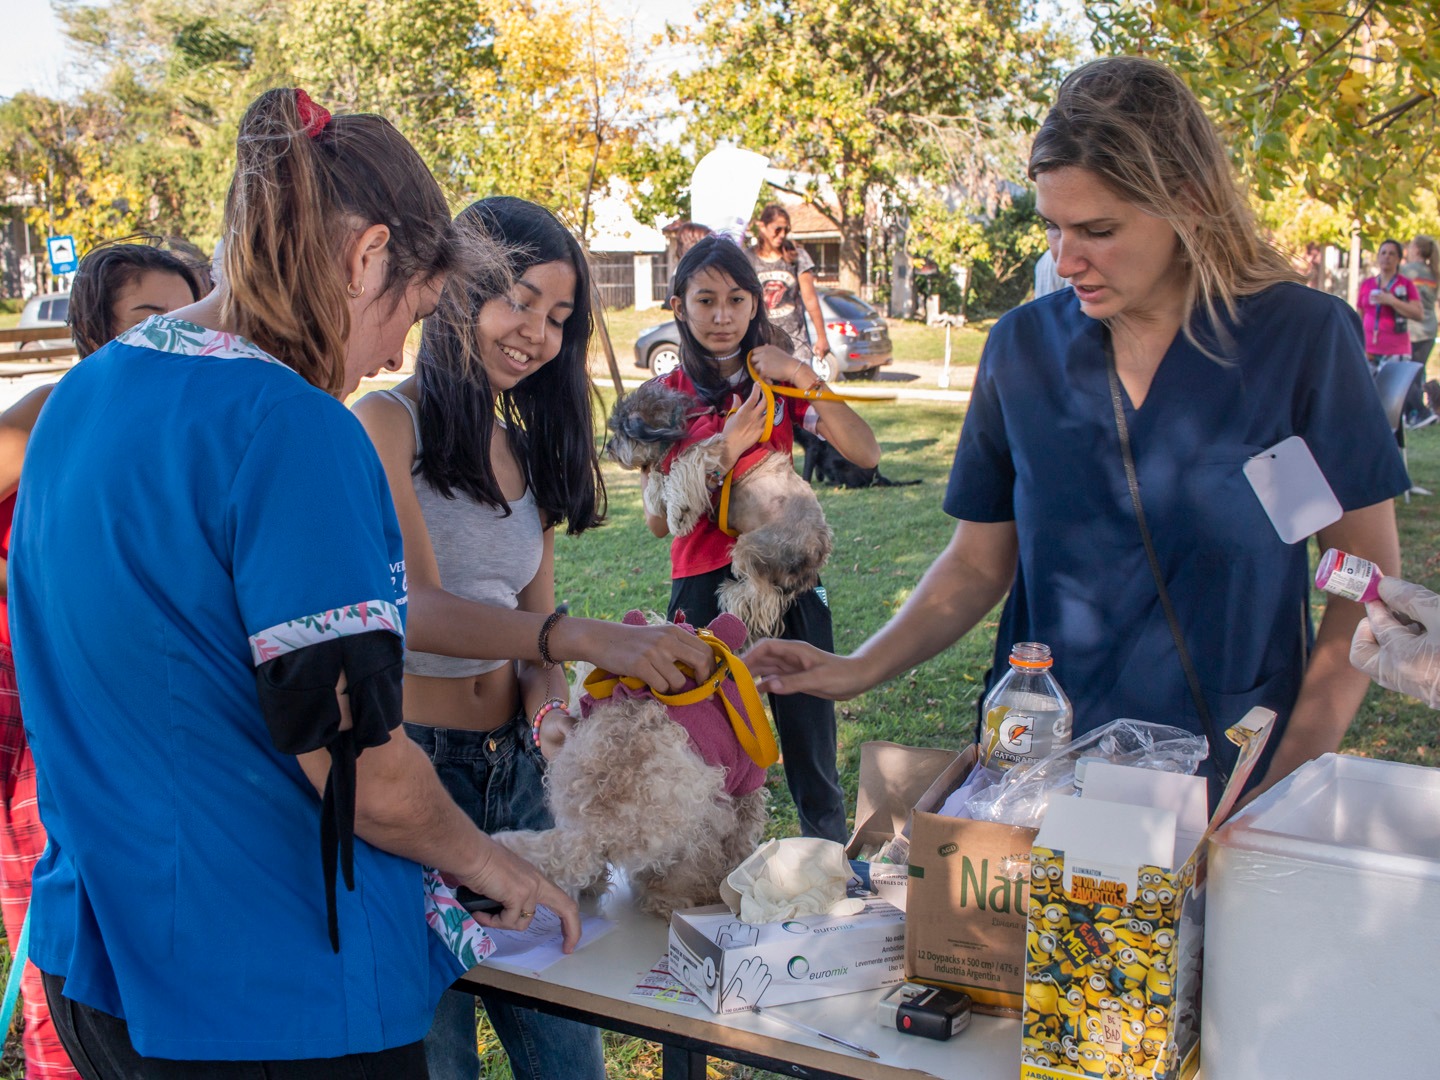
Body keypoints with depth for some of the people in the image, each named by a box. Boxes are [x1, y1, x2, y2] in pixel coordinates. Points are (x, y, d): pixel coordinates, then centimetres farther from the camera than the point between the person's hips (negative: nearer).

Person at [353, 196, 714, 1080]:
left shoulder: (529, 450, 13)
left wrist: (551, 705, -10)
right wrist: (582, 638, -35)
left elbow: (532, 616, 12)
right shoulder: (389, 424, -8)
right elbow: (417, 607, -21)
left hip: (515, 768, 6)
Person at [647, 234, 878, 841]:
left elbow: (865, 455, -7)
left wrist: (803, 380, -17)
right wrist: (724, 454, -16)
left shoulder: (777, 377, 5)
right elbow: (658, 521, -4)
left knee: (810, 741, 4)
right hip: (704, 582, -1)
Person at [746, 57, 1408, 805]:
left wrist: (1291, 777, -12)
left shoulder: (1304, 338, -8)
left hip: (1232, 777, -1)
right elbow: (979, 565, 4)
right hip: (1043, 764, 2)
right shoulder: (1023, 348, -2)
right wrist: (862, 670, -9)